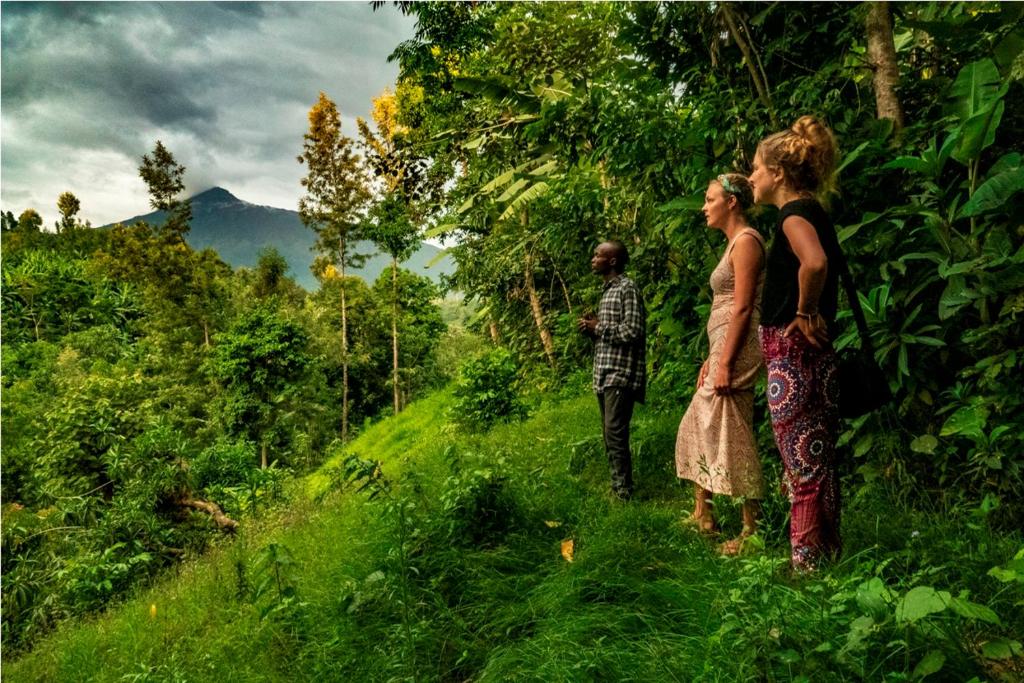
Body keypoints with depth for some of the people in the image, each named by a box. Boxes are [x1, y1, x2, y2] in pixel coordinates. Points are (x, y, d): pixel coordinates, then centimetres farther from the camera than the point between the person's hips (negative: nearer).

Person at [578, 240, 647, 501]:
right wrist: (591, 328, 6)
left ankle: (624, 494, -3)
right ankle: (616, 489, 20)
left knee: (615, 434, -10)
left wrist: (598, 328, -11)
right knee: (609, 435, 12)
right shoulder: (608, 290, 19)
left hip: (621, 374, -9)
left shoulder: (627, 288, -9)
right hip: (604, 374, 9)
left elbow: (633, 331, -18)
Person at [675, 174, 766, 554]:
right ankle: (703, 514, 24)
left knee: (734, 438, -7)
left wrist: (725, 363, -21)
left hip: (736, 350, -11)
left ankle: (752, 530, 3)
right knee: (695, 429, 14)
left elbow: (742, 308, -18)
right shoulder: (734, 242, 19)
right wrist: (711, 357, 19)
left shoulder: (745, 241, -10)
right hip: (724, 349, 11)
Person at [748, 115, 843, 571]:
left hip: (793, 358, -10)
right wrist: (813, 314, 12)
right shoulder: (810, 213, 16)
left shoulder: (795, 212, -13)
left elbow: (814, 262, -34)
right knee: (814, 463, 16)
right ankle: (826, 553, 27)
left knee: (804, 465, -1)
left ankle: (808, 563, 9)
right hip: (810, 357, 10)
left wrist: (803, 314, -21)